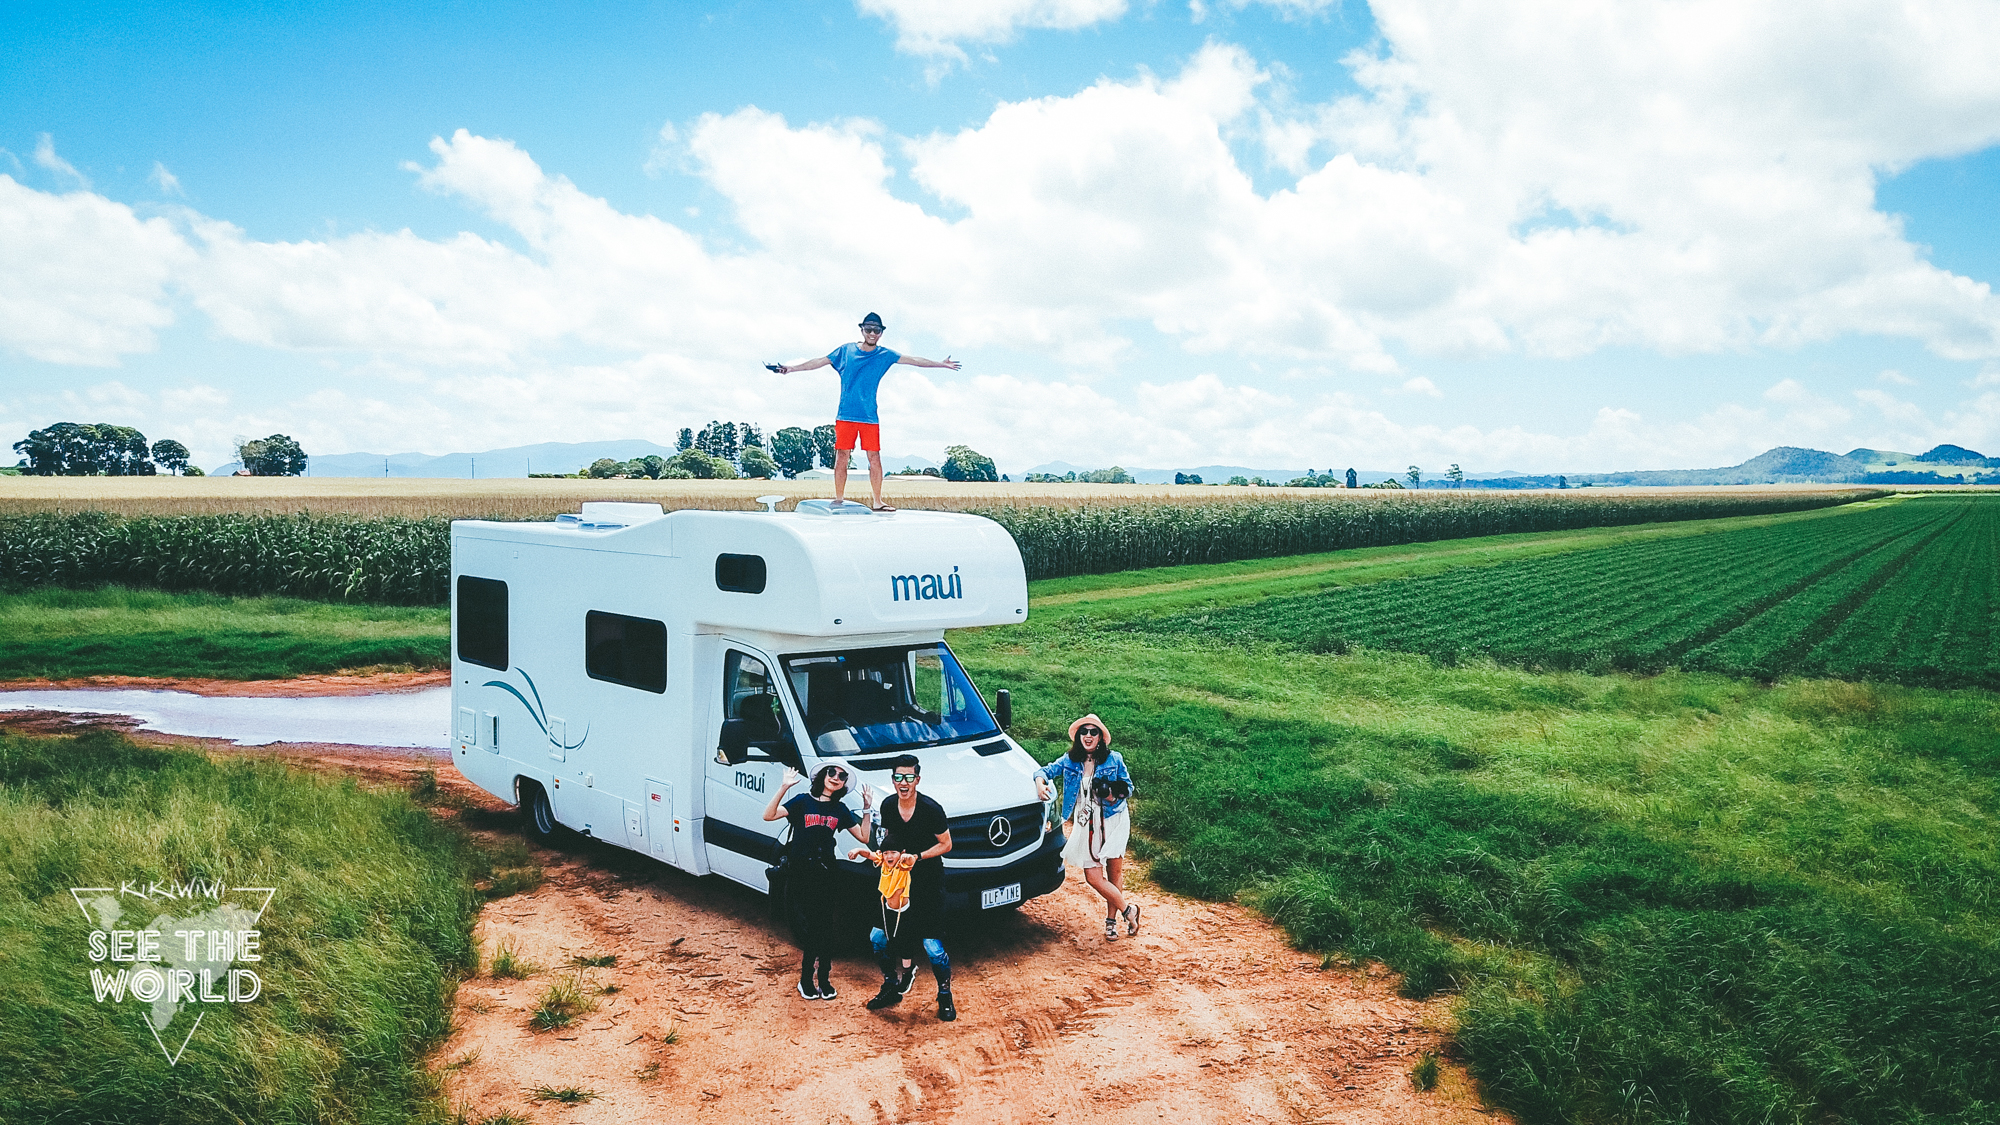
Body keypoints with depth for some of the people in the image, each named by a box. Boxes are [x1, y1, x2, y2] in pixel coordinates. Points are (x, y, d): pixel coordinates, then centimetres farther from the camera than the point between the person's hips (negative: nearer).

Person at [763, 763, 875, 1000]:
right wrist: (783, 788, -21)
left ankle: (823, 979, 14)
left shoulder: (840, 810, 11)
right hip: (801, 875, -3)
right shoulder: (803, 801, 0)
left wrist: (867, 809, 4)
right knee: (812, 928, -3)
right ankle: (807, 980, 11)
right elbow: (768, 815, -12)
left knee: (825, 927, 3)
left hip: (826, 874, 3)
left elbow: (863, 837, 12)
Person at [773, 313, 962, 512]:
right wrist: (791, 368, 12)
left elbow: (913, 360, 5)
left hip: (870, 417, 1)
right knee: (841, 456, -2)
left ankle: (877, 501, 5)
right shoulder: (846, 350, 7)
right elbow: (819, 362, 12)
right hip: (845, 415, -1)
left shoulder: (884, 355, 7)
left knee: (874, 457, -2)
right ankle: (838, 499, 5)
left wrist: (941, 364, 2)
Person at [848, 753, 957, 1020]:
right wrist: (877, 854, -3)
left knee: (932, 944, -7)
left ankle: (945, 997, 13)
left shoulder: (931, 809, -16)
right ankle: (891, 988, 27)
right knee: (879, 937, 5)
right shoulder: (888, 807, 0)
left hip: (929, 881, -5)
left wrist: (916, 856, -20)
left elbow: (946, 844, -9)